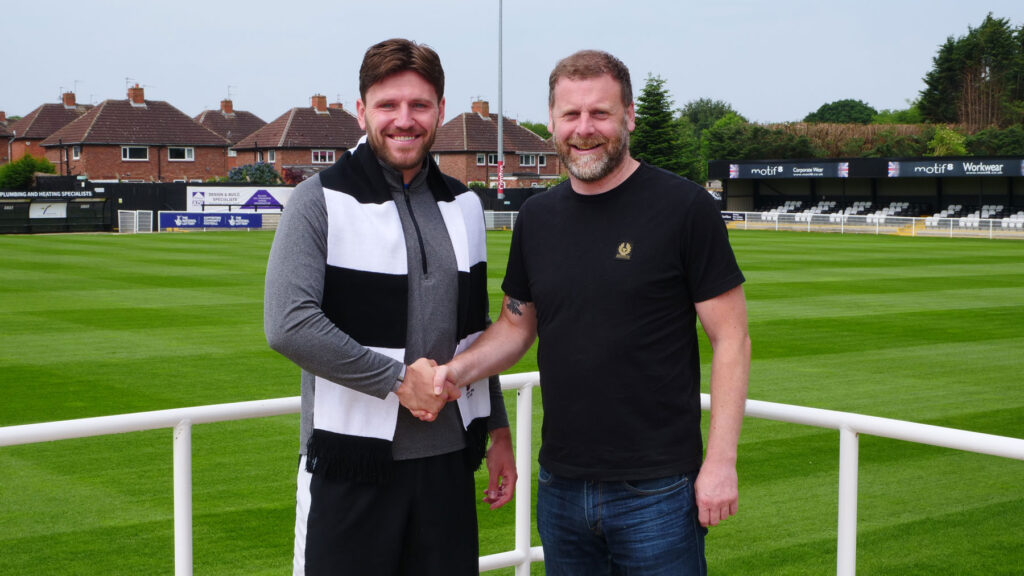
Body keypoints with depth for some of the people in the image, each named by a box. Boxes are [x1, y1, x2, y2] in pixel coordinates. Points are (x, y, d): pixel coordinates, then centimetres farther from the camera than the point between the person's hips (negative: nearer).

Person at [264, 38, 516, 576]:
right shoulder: (321, 202, -6)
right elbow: (287, 326, -18)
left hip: (447, 458, 5)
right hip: (350, 463, -5)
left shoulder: (463, 206, 12)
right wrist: (397, 378, -16)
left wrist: (497, 429, 17)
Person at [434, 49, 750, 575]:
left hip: (655, 490, -5)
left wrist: (721, 461, -13)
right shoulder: (537, 217, 8)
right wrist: (456, 370, -3)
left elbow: (730, 340, -8)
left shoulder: (684, 207, -8)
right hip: (560, 487, 5)